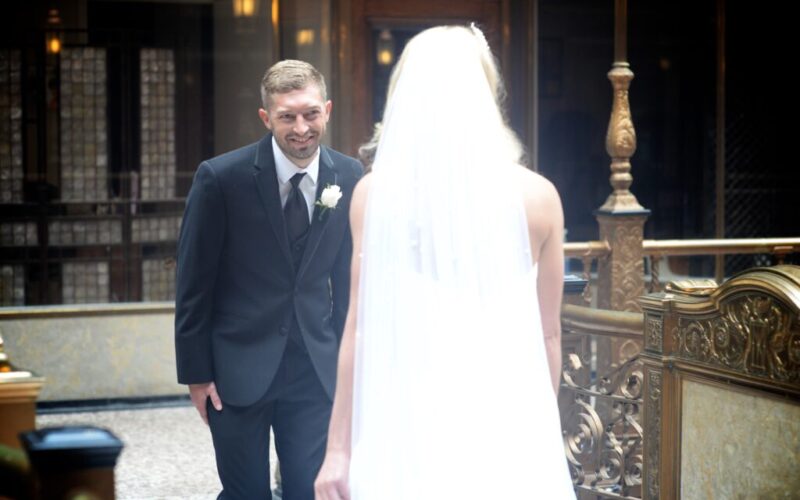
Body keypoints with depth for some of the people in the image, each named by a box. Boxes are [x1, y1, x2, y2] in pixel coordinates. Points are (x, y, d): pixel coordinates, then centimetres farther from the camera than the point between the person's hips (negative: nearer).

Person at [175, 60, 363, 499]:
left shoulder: (348, 177, 0)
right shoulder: (221, 177, -11)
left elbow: (346, 276, 8)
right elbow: (193, 283, -6)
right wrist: (196, 372, -6)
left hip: (316, 369, 3)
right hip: (238, 368, -2)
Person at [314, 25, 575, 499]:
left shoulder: (375, 193, -3)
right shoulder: (538, 197, 1)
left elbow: (361, 327, -2)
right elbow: (548, 335, 7)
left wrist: (339, 448, 4)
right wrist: (544, 432, 20)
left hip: (408, 429, -1)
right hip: (507, 426, 1)